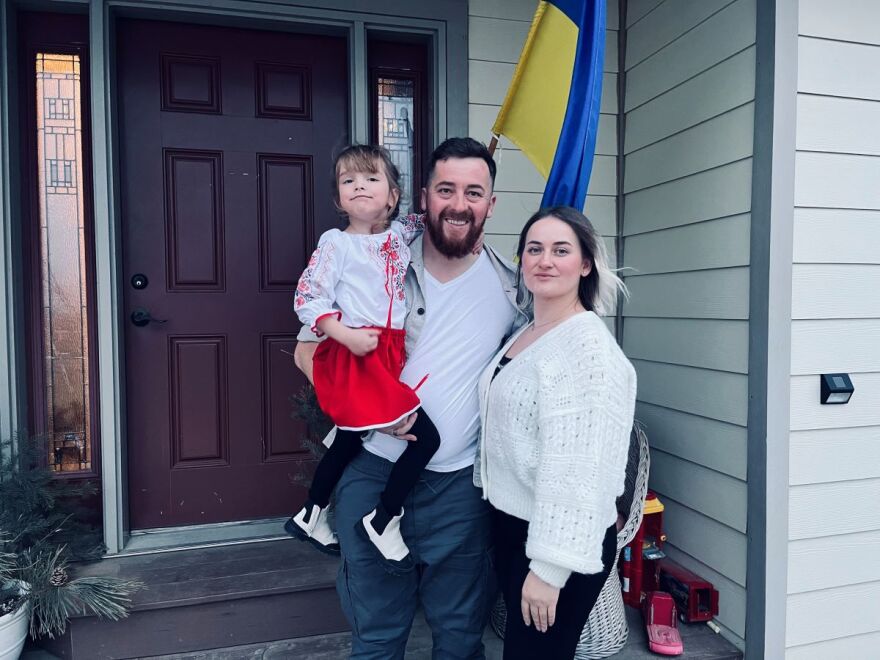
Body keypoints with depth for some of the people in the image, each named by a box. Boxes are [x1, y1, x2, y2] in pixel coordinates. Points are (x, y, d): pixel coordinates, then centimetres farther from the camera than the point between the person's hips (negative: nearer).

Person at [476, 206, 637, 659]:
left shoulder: (588, 345, -20)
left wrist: (550, 566, -23)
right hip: (511, 524, 8)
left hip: (558, 540, -8)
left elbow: (579, 467, -24)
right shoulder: (523, 335, 8)